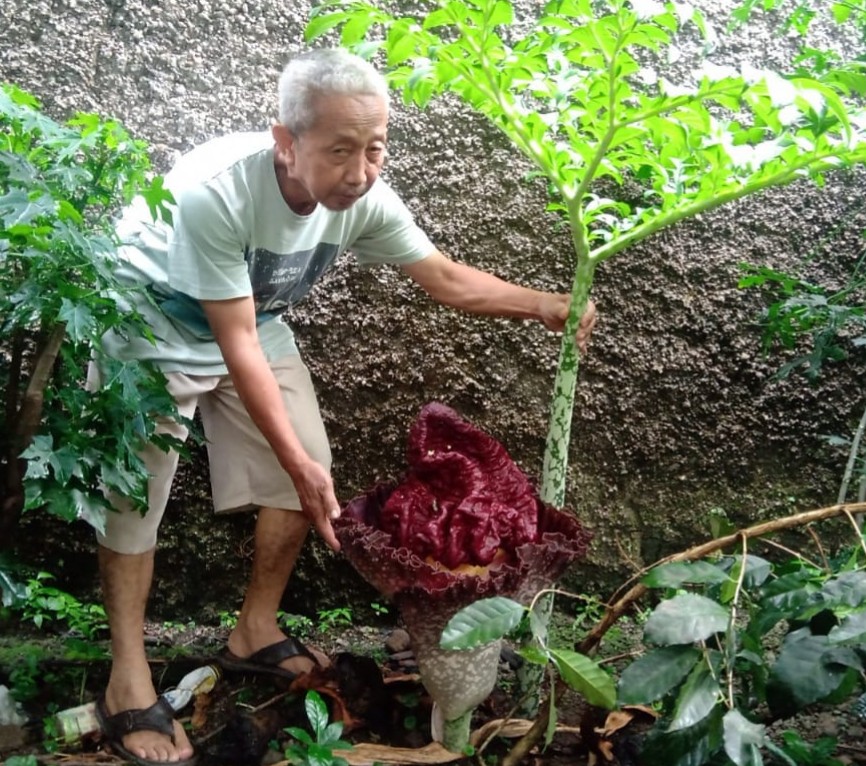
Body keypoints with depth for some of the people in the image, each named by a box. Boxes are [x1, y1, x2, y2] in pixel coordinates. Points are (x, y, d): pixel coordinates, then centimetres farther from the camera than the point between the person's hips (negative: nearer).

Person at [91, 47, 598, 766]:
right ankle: (127, 682, 6)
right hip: (153, 329, -5)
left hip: (256, 325, 6)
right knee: (135, 498, -8)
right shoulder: (215, 190, -39)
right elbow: (236, 343, -33)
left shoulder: (364, 198, -23)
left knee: (307, 476, 1)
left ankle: (255, 633, 19)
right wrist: (297, 461, -34)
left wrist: (546, 306, -24)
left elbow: (447, 278, -10)